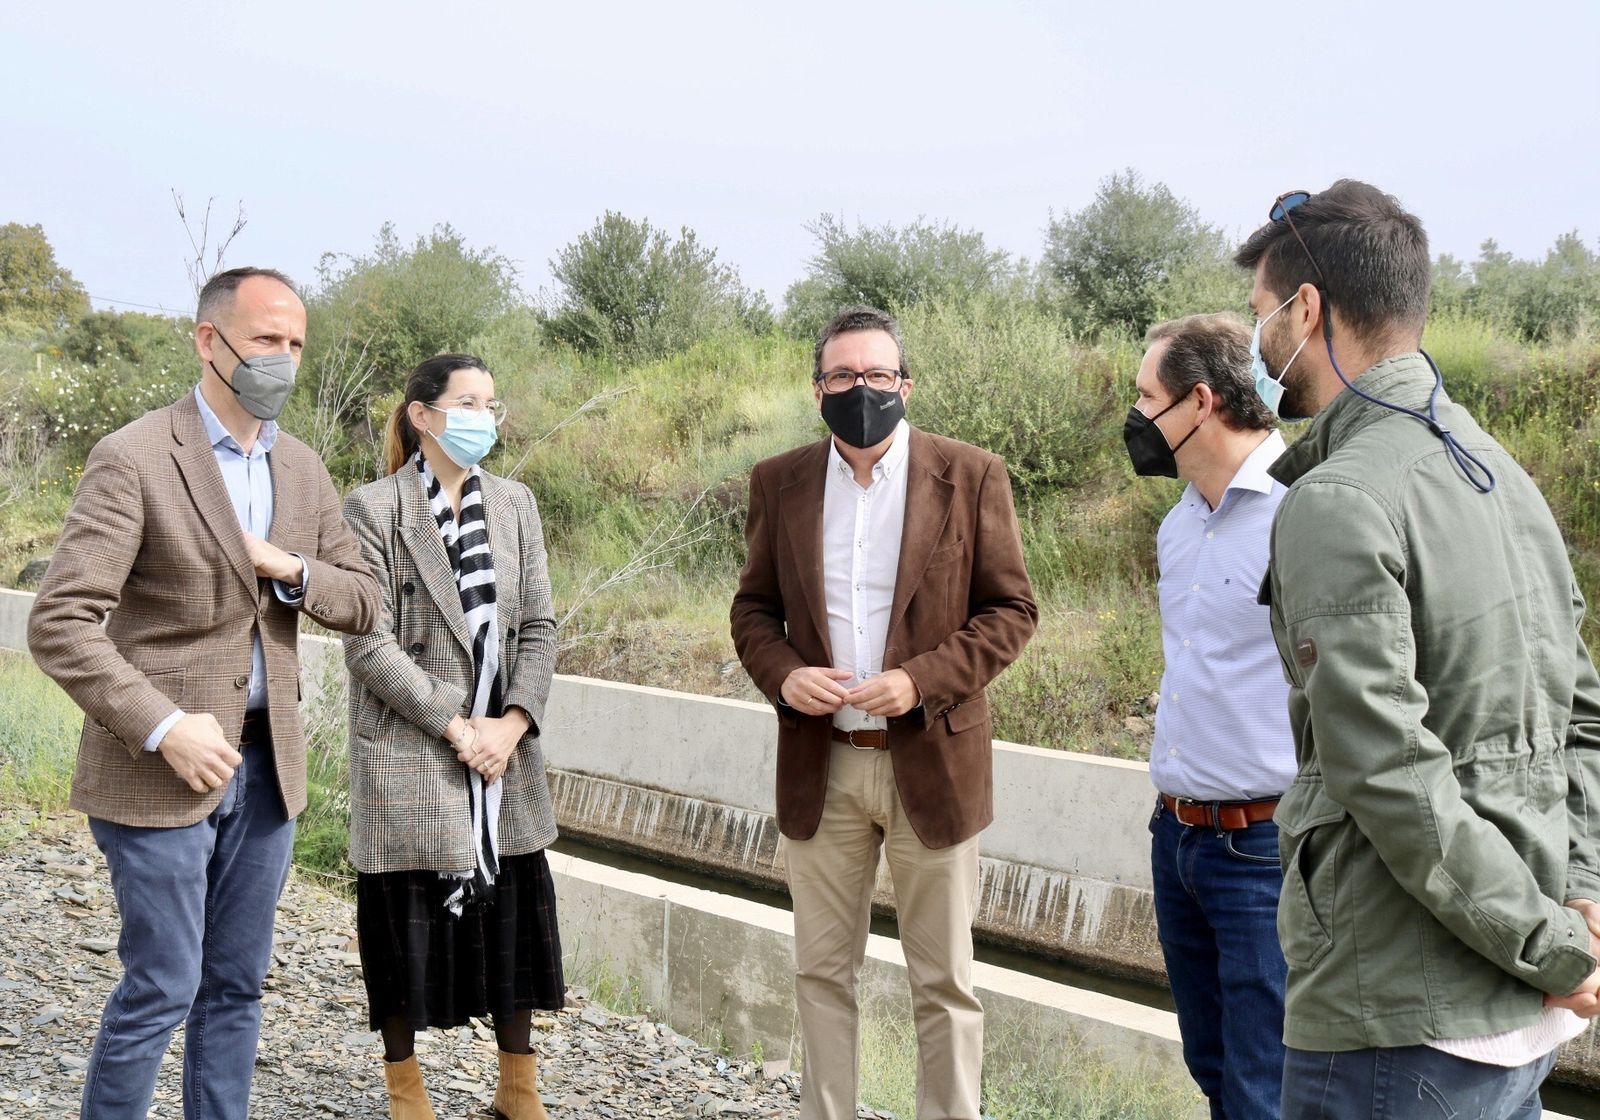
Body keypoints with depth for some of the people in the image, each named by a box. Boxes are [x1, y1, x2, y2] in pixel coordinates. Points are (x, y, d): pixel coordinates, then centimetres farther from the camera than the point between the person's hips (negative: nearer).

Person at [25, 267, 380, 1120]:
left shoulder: (302, 470, 9)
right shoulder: (134, 460, -12)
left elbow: (363, 603, 11)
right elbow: (58, 624, -17)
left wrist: (289, 567, -9)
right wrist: (163, 728, -21)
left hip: (266, 764, 6)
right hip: (160, 769, -6)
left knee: (236, 984, 13)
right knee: (161, 988, 0)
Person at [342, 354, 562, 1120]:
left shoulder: (513, 504, 8)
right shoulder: (373, 510, -7)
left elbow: (538, 627, 6)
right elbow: (368, 642, -12)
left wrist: (512, 723, -8)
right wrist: (456, 728, -15)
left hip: (505, 749, 4)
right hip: (408, 755, -4)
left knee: (516, 912, 8)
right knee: (407, 918, 5)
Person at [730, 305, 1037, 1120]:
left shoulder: (970, 477, -4)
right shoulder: (779, 482, 4)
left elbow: (1011, 609, -3)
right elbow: (754, 607, 11)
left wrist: (921, 680, -17)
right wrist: (782, 674, -11)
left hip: (931, 762, -2)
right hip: (819, 767, 3)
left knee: (943, 980, 7)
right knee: (821, 971, 12)